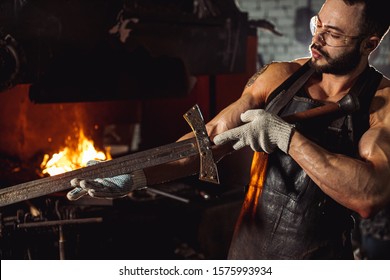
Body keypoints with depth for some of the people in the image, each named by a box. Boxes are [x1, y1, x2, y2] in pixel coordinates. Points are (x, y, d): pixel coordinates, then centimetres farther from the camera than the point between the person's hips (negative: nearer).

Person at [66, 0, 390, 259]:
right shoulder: (280, 77, -2)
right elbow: (211, 135, -4)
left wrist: (285, 135, -27)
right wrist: (138, 176, -15)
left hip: (317, 257, -3)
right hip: (248, 246, 3)